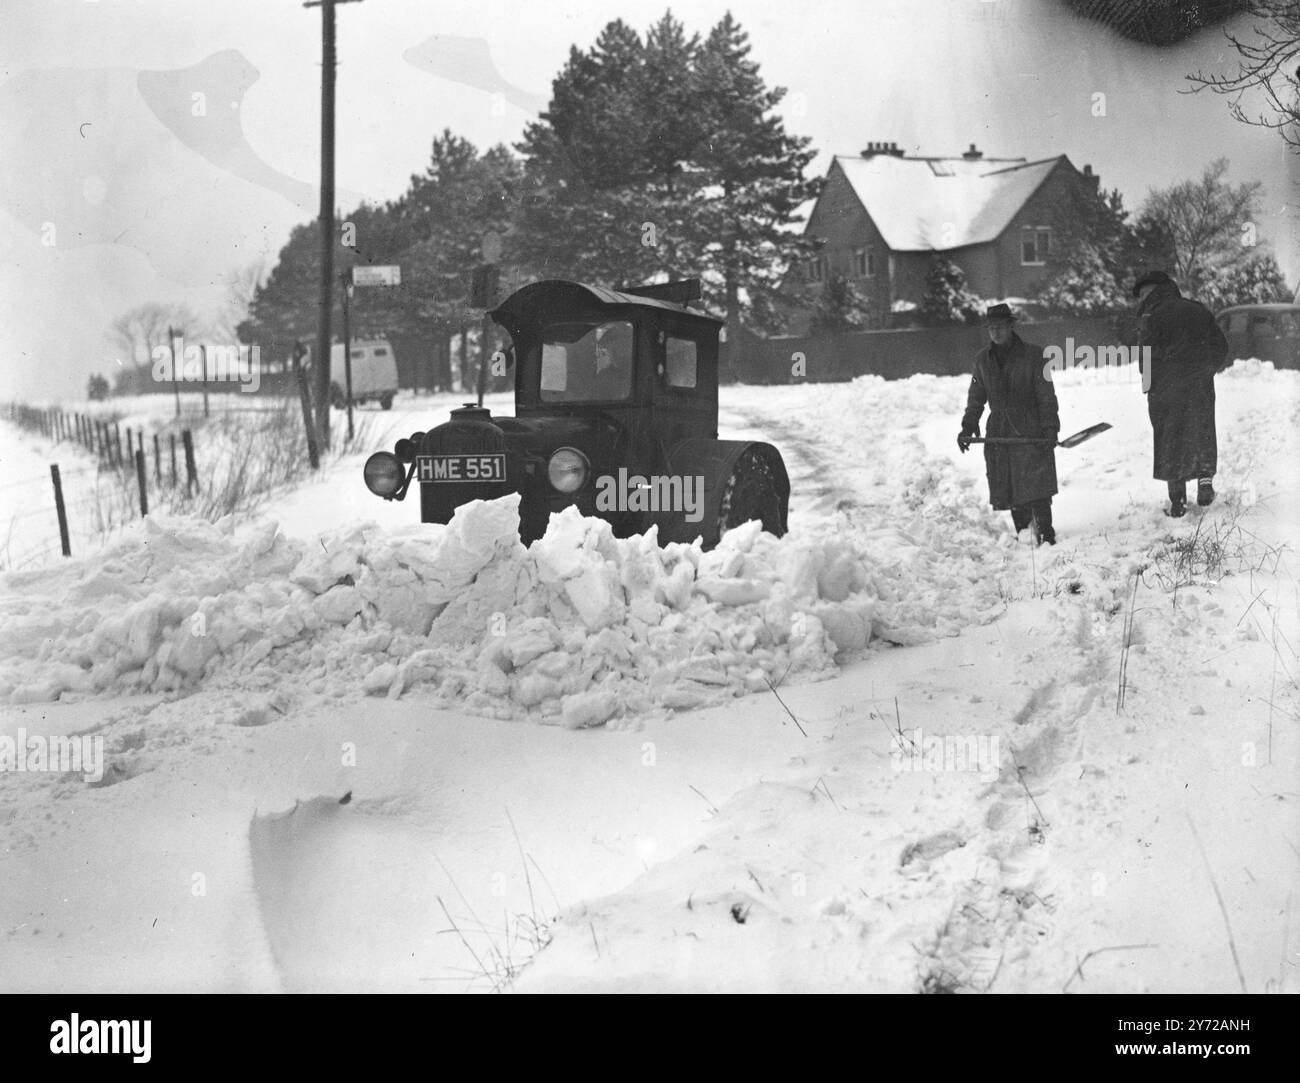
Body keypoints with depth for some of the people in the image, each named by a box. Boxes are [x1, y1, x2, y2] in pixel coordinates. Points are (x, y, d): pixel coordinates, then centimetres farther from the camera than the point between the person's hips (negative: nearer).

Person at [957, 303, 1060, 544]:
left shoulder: (1032, 355, -2)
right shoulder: (983, 360, 10)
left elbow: (1046, 396, -3)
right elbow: (976, 398, 19)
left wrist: (1050, 429, -10)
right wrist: (968, 427, 8)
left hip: (1030, 431, -4)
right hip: (998, 433, 4)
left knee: (1036, 486, -10)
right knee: (1011, 490, 4)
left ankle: (1046, 534, -7)